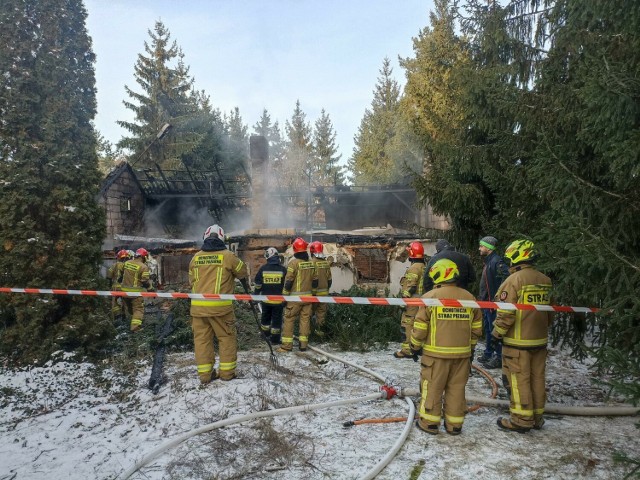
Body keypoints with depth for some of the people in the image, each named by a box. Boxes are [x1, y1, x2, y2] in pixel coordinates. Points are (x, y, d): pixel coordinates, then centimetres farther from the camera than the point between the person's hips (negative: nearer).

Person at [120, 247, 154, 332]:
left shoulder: (127, 263, 5)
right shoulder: (143, 267, -15)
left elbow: (121, 273, 17)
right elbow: (145, 281, -15)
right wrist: (151, 290, -4)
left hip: (125, 290, 6)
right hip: (136, 292, -6)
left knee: (128, 308, 21)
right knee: (138, 309, 1)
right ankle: (135, 325, -11)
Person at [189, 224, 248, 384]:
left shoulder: (195, 258, 8)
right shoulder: (228, 256, -4)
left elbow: (191, 281, 17)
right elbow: (242, 273, 10)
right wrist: (246, 286, 32)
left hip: (198, 305, 4)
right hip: (220, 305, -4)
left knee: (201, 339, 10)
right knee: (227, 337, 10)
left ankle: (204, 374, 14)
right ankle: (227, 372, 13)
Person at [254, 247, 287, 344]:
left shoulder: (263, 269, -5)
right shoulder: (283, 269, -6)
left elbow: (257, 285, 0)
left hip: (266, 299, 2)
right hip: (278, 300, -1)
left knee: (265, 317, 19)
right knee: (276, 319, 7)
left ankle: (265, 336, 29)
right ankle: (275, 339, 11)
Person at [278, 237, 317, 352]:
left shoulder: (294, 262, -12)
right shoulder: (311, 263, 5)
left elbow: (288, 281, -12)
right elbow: (315, 281, 10)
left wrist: (284, 295, -6)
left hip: (295, 297, -5)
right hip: (307, 296, 5)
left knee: (289, 319, 2)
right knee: (305, 319, 10)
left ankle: (287, 345, 3)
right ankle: (303, 344, 14)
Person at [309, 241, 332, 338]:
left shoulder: (311, 263, -16)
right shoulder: (326, 263, 3)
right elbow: (329, 279, 9)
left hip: (313, 292, -5)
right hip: (324, 293, 5)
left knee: (309, 312, 7)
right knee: (321, 312, 12)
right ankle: (320, 330, 18)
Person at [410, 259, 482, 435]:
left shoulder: (430, 297, -10)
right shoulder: (470, 298, 5)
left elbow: (420, 327, -8)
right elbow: (476, 328, 11)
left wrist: (415, 346, 6)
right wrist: (471, 348, 23)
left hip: (436, 353, -4)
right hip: (462, 354, 4)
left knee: (432, 387, 8)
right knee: (457, 388, 13)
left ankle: (429, 422, 16)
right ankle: (454, 424, 21)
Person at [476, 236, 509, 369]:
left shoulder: (497, 261, -17)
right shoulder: (488, 261, 15)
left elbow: (507, 277, -27)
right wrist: (481, 296, 20)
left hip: (493, 302, -10)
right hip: (486, 302, 10)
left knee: (494, 329, -3)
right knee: (487, 329, 18)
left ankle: (499, 357, 6)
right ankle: (488, 354, 30)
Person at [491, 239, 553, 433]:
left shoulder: (514, 280, -16)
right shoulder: (545, 281, 6)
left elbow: (506, 313, -18)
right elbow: (550, 312, 15)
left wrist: (497, 333, -5)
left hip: (517, 341, -7)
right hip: (540, 339, 7)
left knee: (519, 380, 2)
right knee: (537, 378, 14)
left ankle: (522, 419, 8)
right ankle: (537, 417, 25)